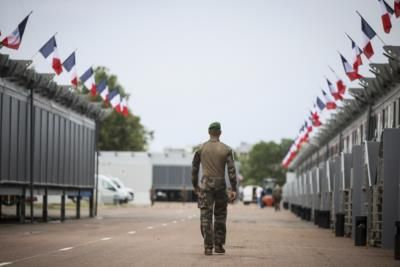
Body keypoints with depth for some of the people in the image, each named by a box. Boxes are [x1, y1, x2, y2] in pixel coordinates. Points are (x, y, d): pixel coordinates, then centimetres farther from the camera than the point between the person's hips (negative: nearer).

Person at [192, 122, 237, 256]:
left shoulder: (201, 148, 3)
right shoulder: (226, 149, 0)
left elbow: (194, 168, 7)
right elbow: (231, 170, -4)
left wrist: (195, 185, 17)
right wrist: (233, 189, -3)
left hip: (206, 184, 0)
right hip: (220, 185, 0)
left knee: (206, 216, -2)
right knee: (220, 217, 13)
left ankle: (208, 247, -8)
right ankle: (219, 245, 14)